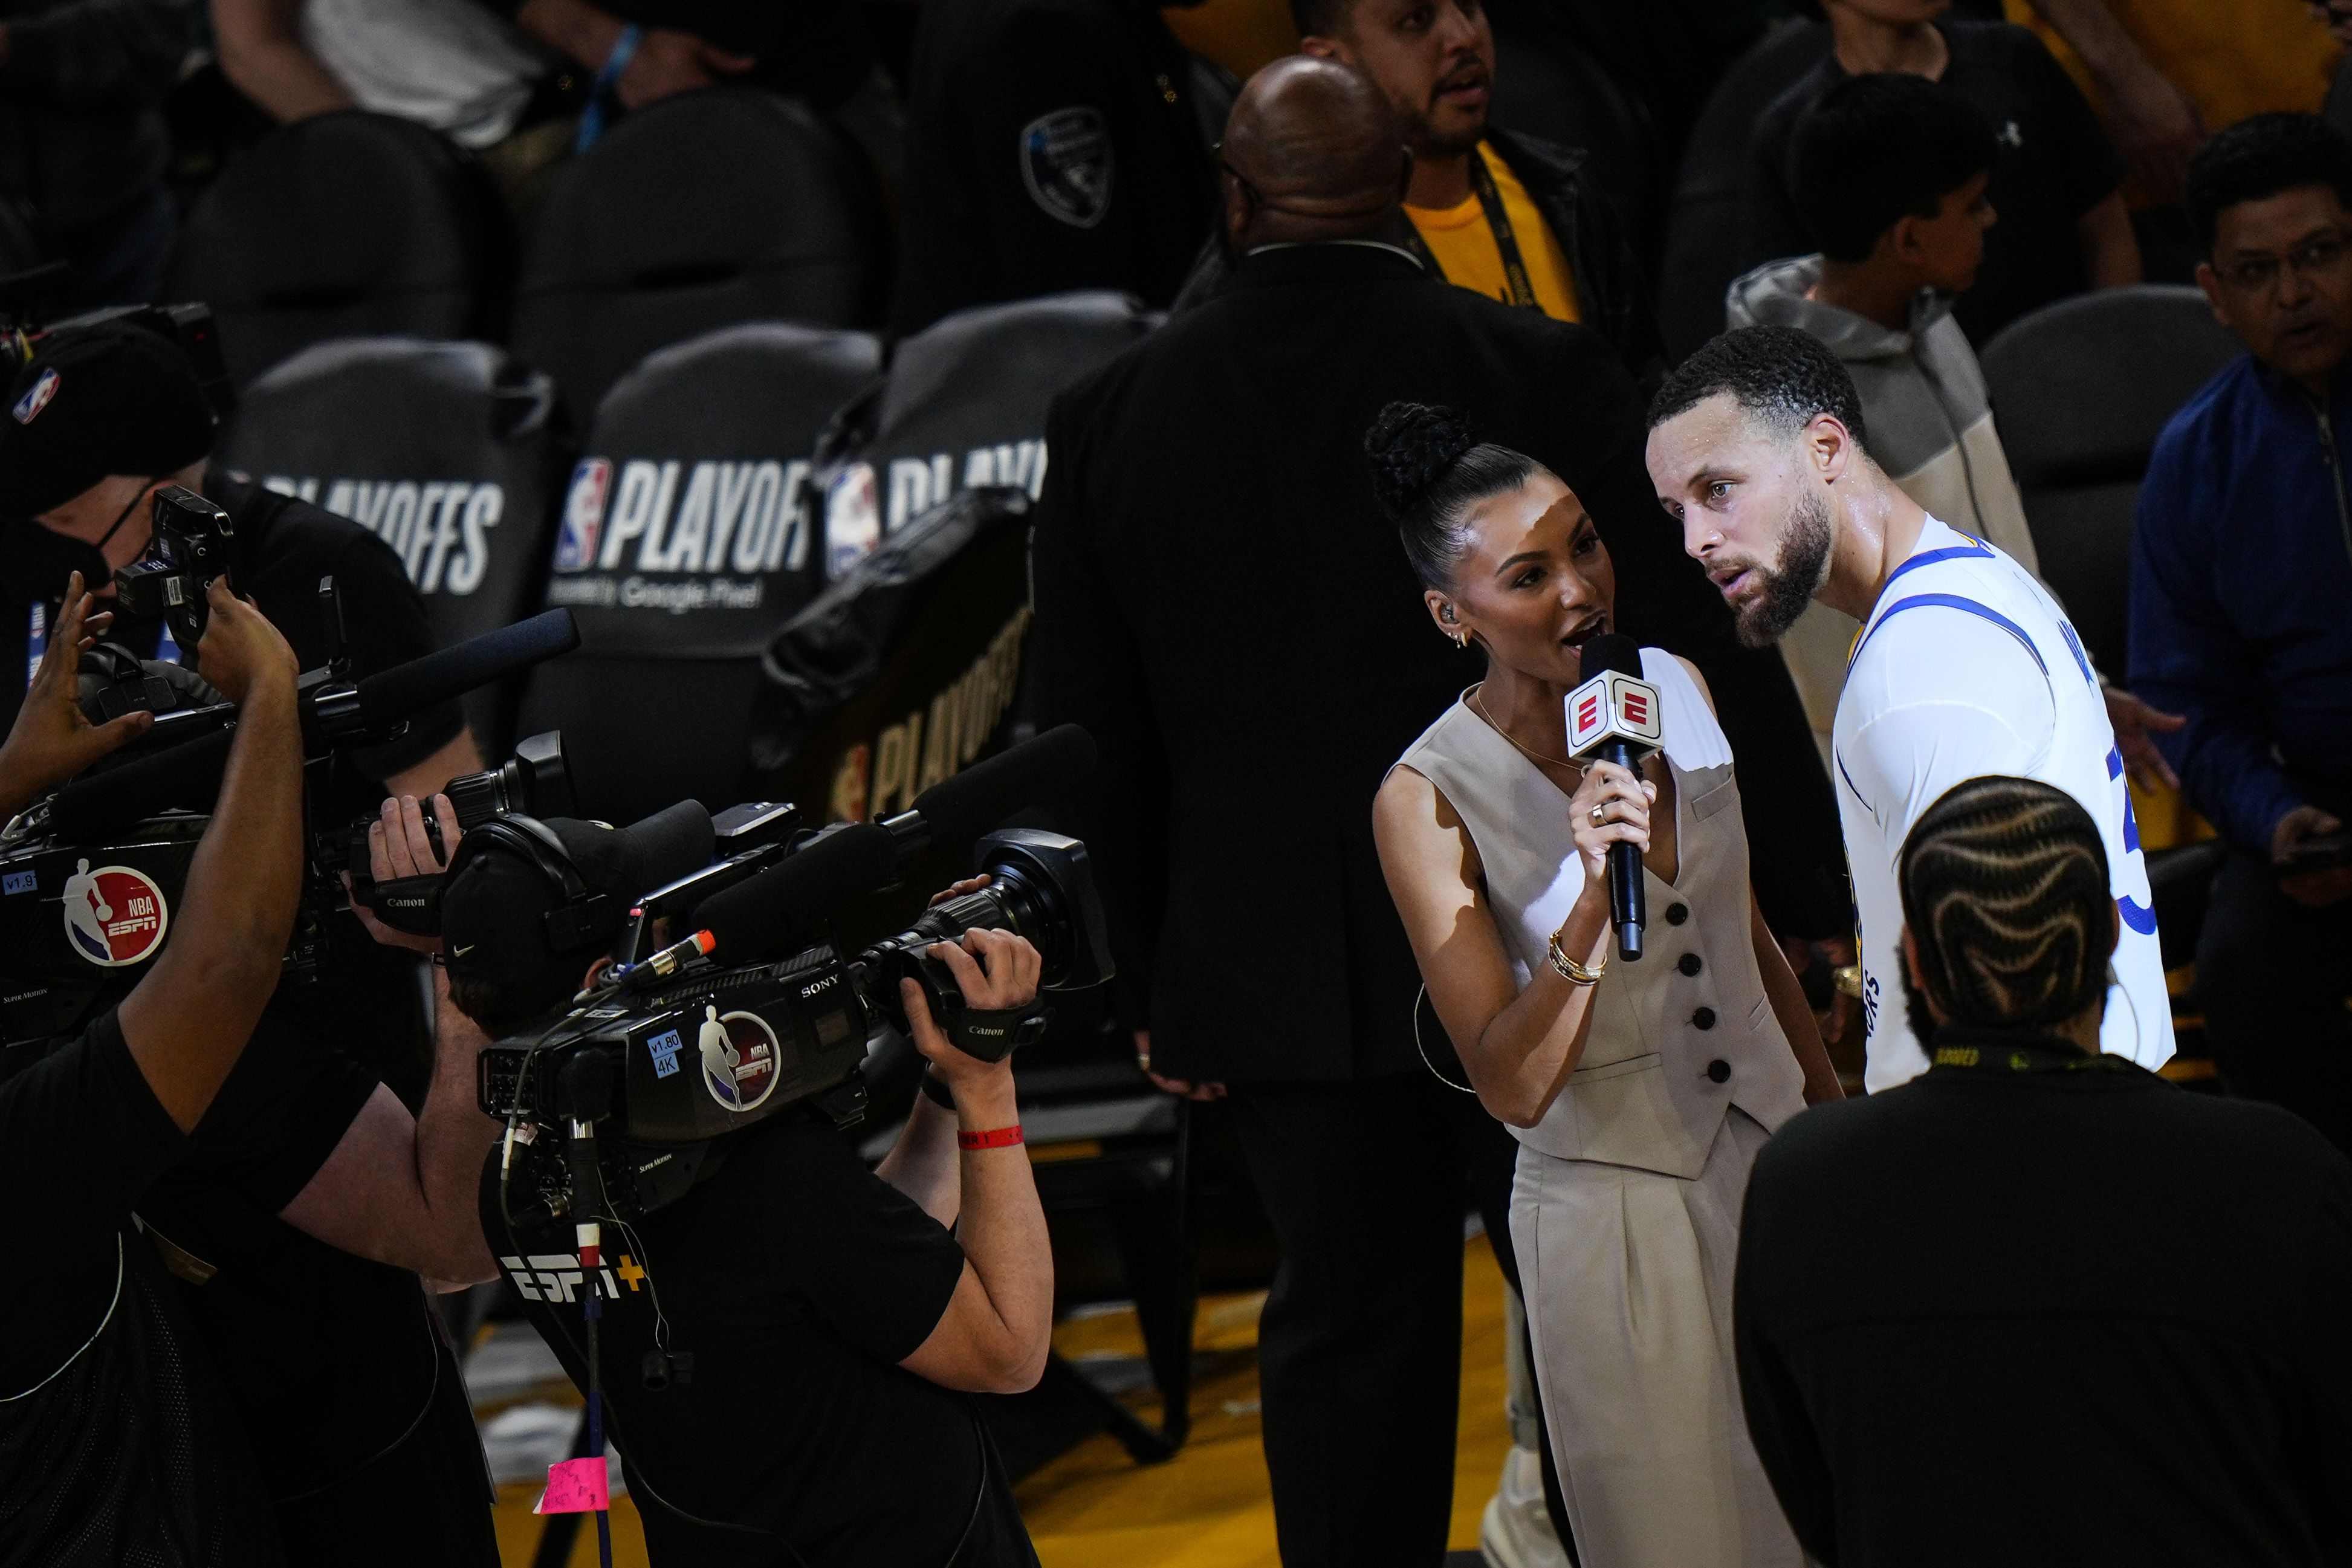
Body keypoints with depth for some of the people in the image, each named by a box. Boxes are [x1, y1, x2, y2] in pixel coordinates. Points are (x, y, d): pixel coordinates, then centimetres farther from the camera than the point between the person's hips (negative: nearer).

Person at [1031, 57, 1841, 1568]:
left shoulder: (1113, 419, -1)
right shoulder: (1542, 377, -10)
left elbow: (1093, 747, 5)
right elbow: (1705, 658, -8)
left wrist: (1154, 985, 15)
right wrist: (1815, 906, 0)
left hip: (1286, 978, 3)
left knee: (1348, 1327, 12)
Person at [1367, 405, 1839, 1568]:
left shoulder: (1675, 688, -1)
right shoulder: (1428, 802, -18)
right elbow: (1512, 1088, -21)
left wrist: (1833, 1103, 20)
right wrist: (1593, 900, -33)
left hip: (1773, 1152, 5)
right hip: (1613, 1210, -5)